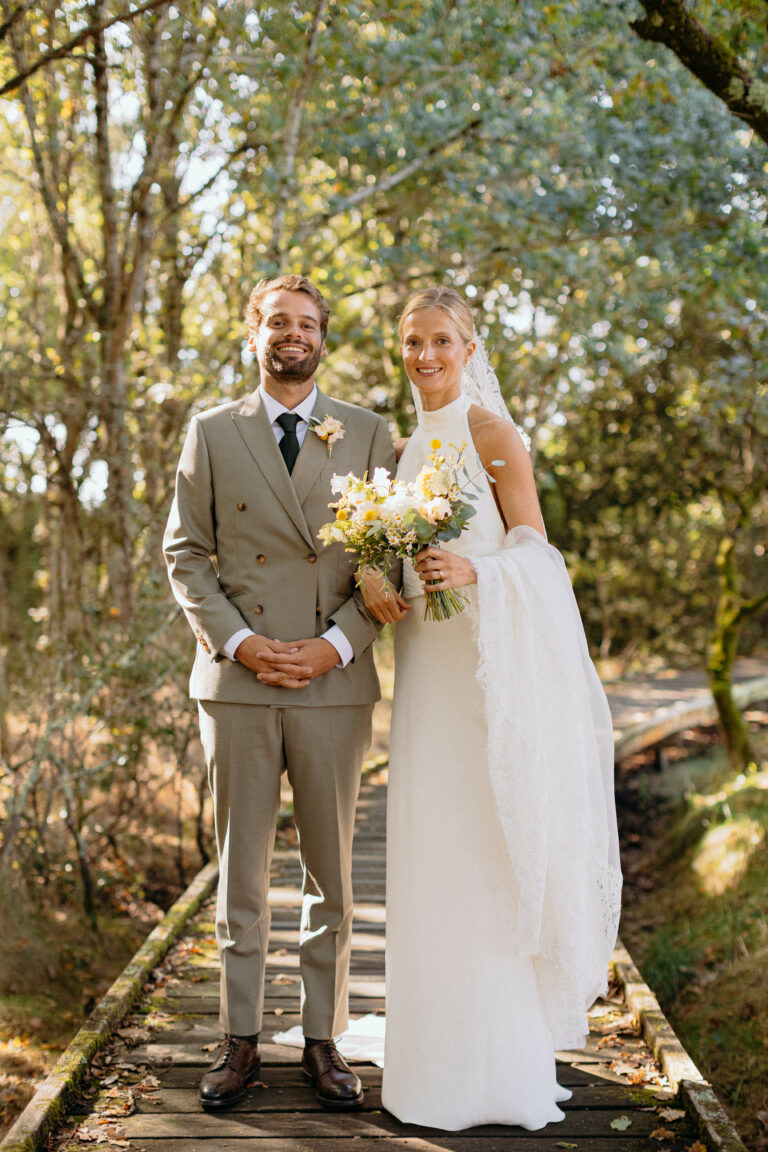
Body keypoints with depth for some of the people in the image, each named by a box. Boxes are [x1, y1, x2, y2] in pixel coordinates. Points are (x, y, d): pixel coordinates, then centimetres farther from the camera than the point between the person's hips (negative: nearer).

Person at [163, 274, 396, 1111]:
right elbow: (185, 553, 5)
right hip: (236, 681, 0)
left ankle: (323, 1040, 18)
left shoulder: (368, 435, 8)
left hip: (335, 683, 0)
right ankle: (240, 1041, 17)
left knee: (331, 874, 6)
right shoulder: (211, 433, 10)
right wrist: (236, 643, -8)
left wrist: (339, 643, -10)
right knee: (239, 870, 6)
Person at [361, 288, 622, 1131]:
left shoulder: (489, 431, -4)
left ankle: (503, 1064, 7)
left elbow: (534, 547, -7)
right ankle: (444, 1050, 21)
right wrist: (373, 583, -4)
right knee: (432, 851, 9)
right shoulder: (406, 449, 16)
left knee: (490, 850, -5)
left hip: (489, 659, -7)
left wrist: (472, 572, -26)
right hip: (426, 659, 7)